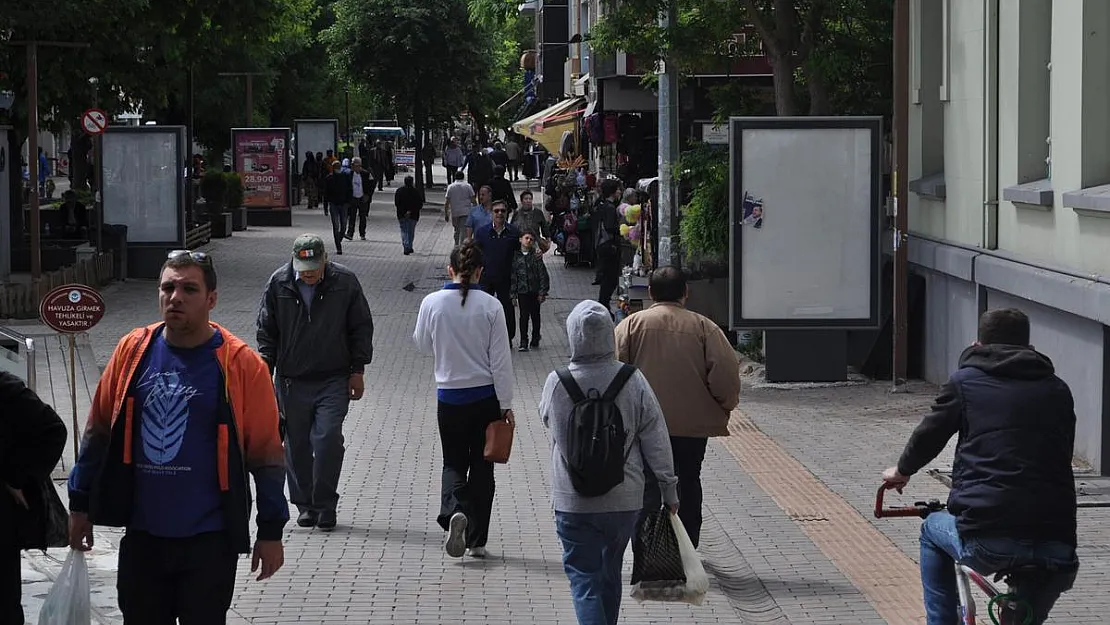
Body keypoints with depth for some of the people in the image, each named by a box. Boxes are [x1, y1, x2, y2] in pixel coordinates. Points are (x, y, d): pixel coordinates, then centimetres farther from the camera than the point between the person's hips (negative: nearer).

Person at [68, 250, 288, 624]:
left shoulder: (241, 364, -8)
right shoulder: (133, 351, 2)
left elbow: (265, 452, -4)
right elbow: (98, 432, 10)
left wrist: (271, 532, -3)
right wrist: (80, 504, 10)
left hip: (209, 540, -3)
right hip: (142, 535, 3)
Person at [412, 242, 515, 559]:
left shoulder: (432, 303, -9)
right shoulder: (490, 306, -10)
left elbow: (422, 343, 8)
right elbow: (500, 359, -8)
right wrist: (506, 404, -2)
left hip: (449, 396, 0)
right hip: (486, 396, 0)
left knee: (454, 463, 14)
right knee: (482, 466, 11)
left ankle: (454, 510, -16)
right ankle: (477, 540, 14)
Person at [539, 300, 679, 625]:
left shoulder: (556, 383, -12)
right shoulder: (633, 381, -11)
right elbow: (656, 442, -6)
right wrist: (669, 490, 4)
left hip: (572, 502, -2)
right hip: (625, 500, 2)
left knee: (583, 577, 3)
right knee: (611, 574, 21)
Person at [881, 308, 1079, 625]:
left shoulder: (965, 381, 9)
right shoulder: (1058, 390, 17)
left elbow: (928, 435, 19)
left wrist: (902, 471, 41)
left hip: (986, 542, -2)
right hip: (1056, 548, 2)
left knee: (933, 529, 32)